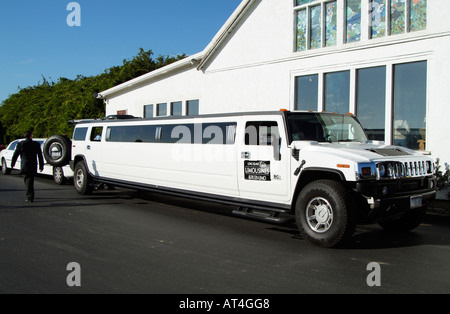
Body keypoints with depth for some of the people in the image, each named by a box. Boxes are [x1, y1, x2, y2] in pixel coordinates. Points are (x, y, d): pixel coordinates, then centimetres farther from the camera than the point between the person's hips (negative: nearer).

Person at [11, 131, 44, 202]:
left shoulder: (21, 144, -2)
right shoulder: (36, 144, 3)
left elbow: (15, 155, 3)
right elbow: (40, 156, 6)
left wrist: (12, 164, 17)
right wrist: (41, 166, 13)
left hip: (25, 166, -2)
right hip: (33, 166, 2)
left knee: (27, 181, 1)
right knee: (31, 181, 13)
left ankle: (30, 196, -8)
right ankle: (30, 197, 20)